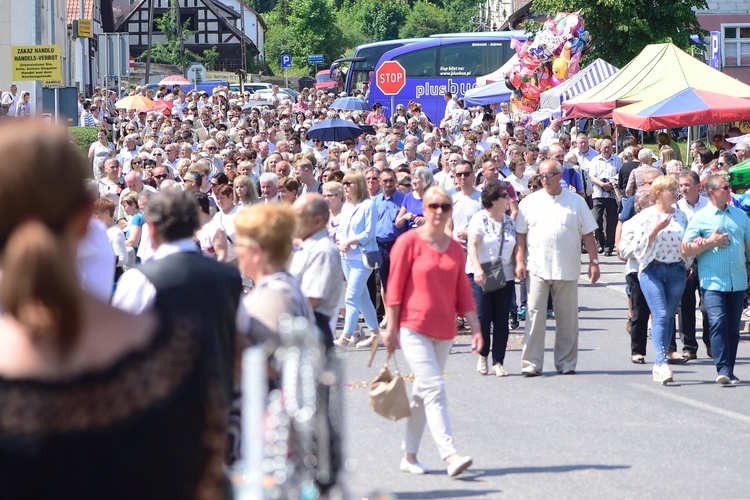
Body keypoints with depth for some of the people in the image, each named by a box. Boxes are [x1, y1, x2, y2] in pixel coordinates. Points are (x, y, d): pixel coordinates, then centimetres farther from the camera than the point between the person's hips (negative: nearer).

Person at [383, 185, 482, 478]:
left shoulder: (455, 248, 10)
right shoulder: (409, 242, -6)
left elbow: (464, 292, 12)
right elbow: (395, 288, -6)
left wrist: (475, 328, 4)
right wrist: (391, 329, -8)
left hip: (444, 331, 6)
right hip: (414, 329, -6)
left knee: (423, 392, 12)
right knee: (434, 388, -15)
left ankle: (409, 456, 20)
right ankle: (449, 455, -23)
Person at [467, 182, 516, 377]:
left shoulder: (509, 221, 12)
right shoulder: (479, 219, -4)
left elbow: (515, 246, 13)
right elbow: (472, 245, -13)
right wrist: (478, 269, -25)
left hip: (505, 275, 5)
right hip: (481, 276, -5)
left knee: (501, 321, 0)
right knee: (483, 317, -8)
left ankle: (498, 363, 4)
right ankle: (483, 356, 13)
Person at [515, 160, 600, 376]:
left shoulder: (576, 202, 7)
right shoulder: (530, 202, 7)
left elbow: (588, 234, 7)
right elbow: (520, 234, 8)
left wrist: (594, 262, 1)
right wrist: (519, 261, -1)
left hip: (567, 270, 1)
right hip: (537, 269, 0)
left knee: (567, 318, 5)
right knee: (535, 315, -6)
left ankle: (566, 363, 13)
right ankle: (531, 363, -2)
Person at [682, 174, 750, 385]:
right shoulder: (700, 218, 1)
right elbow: (685, 249, -3)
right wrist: (710, 242, -10)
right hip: (713, 281, -4)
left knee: (733, 327, 6)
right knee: (718, 323, -17)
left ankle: (729, 370, 13)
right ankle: (723, 369, -20)